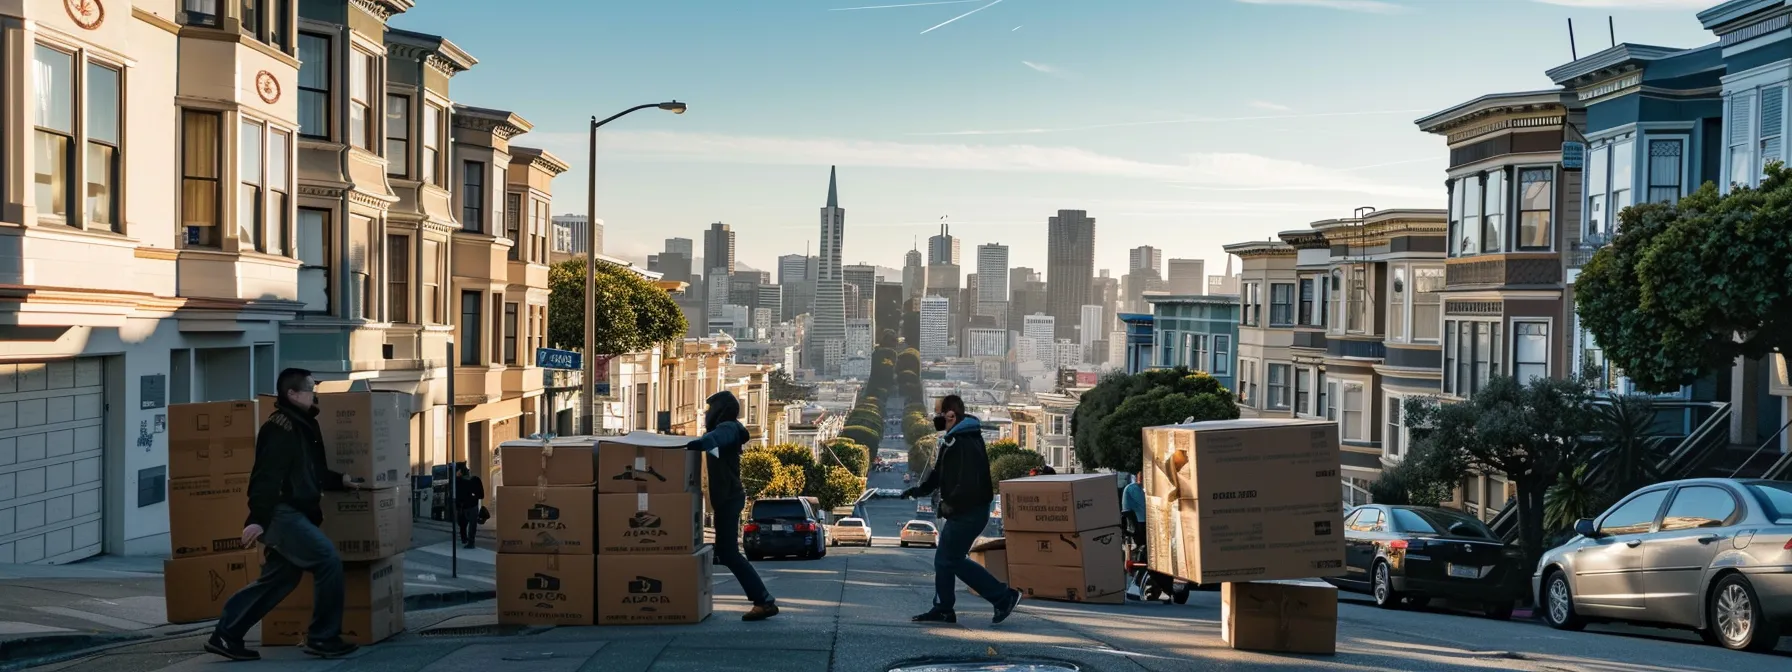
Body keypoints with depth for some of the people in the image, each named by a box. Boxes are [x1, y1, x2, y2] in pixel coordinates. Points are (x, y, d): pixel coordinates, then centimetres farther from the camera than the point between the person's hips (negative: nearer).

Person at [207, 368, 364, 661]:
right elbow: (267, 475, -23)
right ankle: (323, 638, -6)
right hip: (282, 513, -11)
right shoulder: (280, 426, -14)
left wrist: (340, 481, 23)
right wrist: (257, 519, -29)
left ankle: (226, 635, 19)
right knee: (328, 559, -14)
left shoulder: (302, 426, 18)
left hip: (294, 513, 11)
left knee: (280, 578, 12)